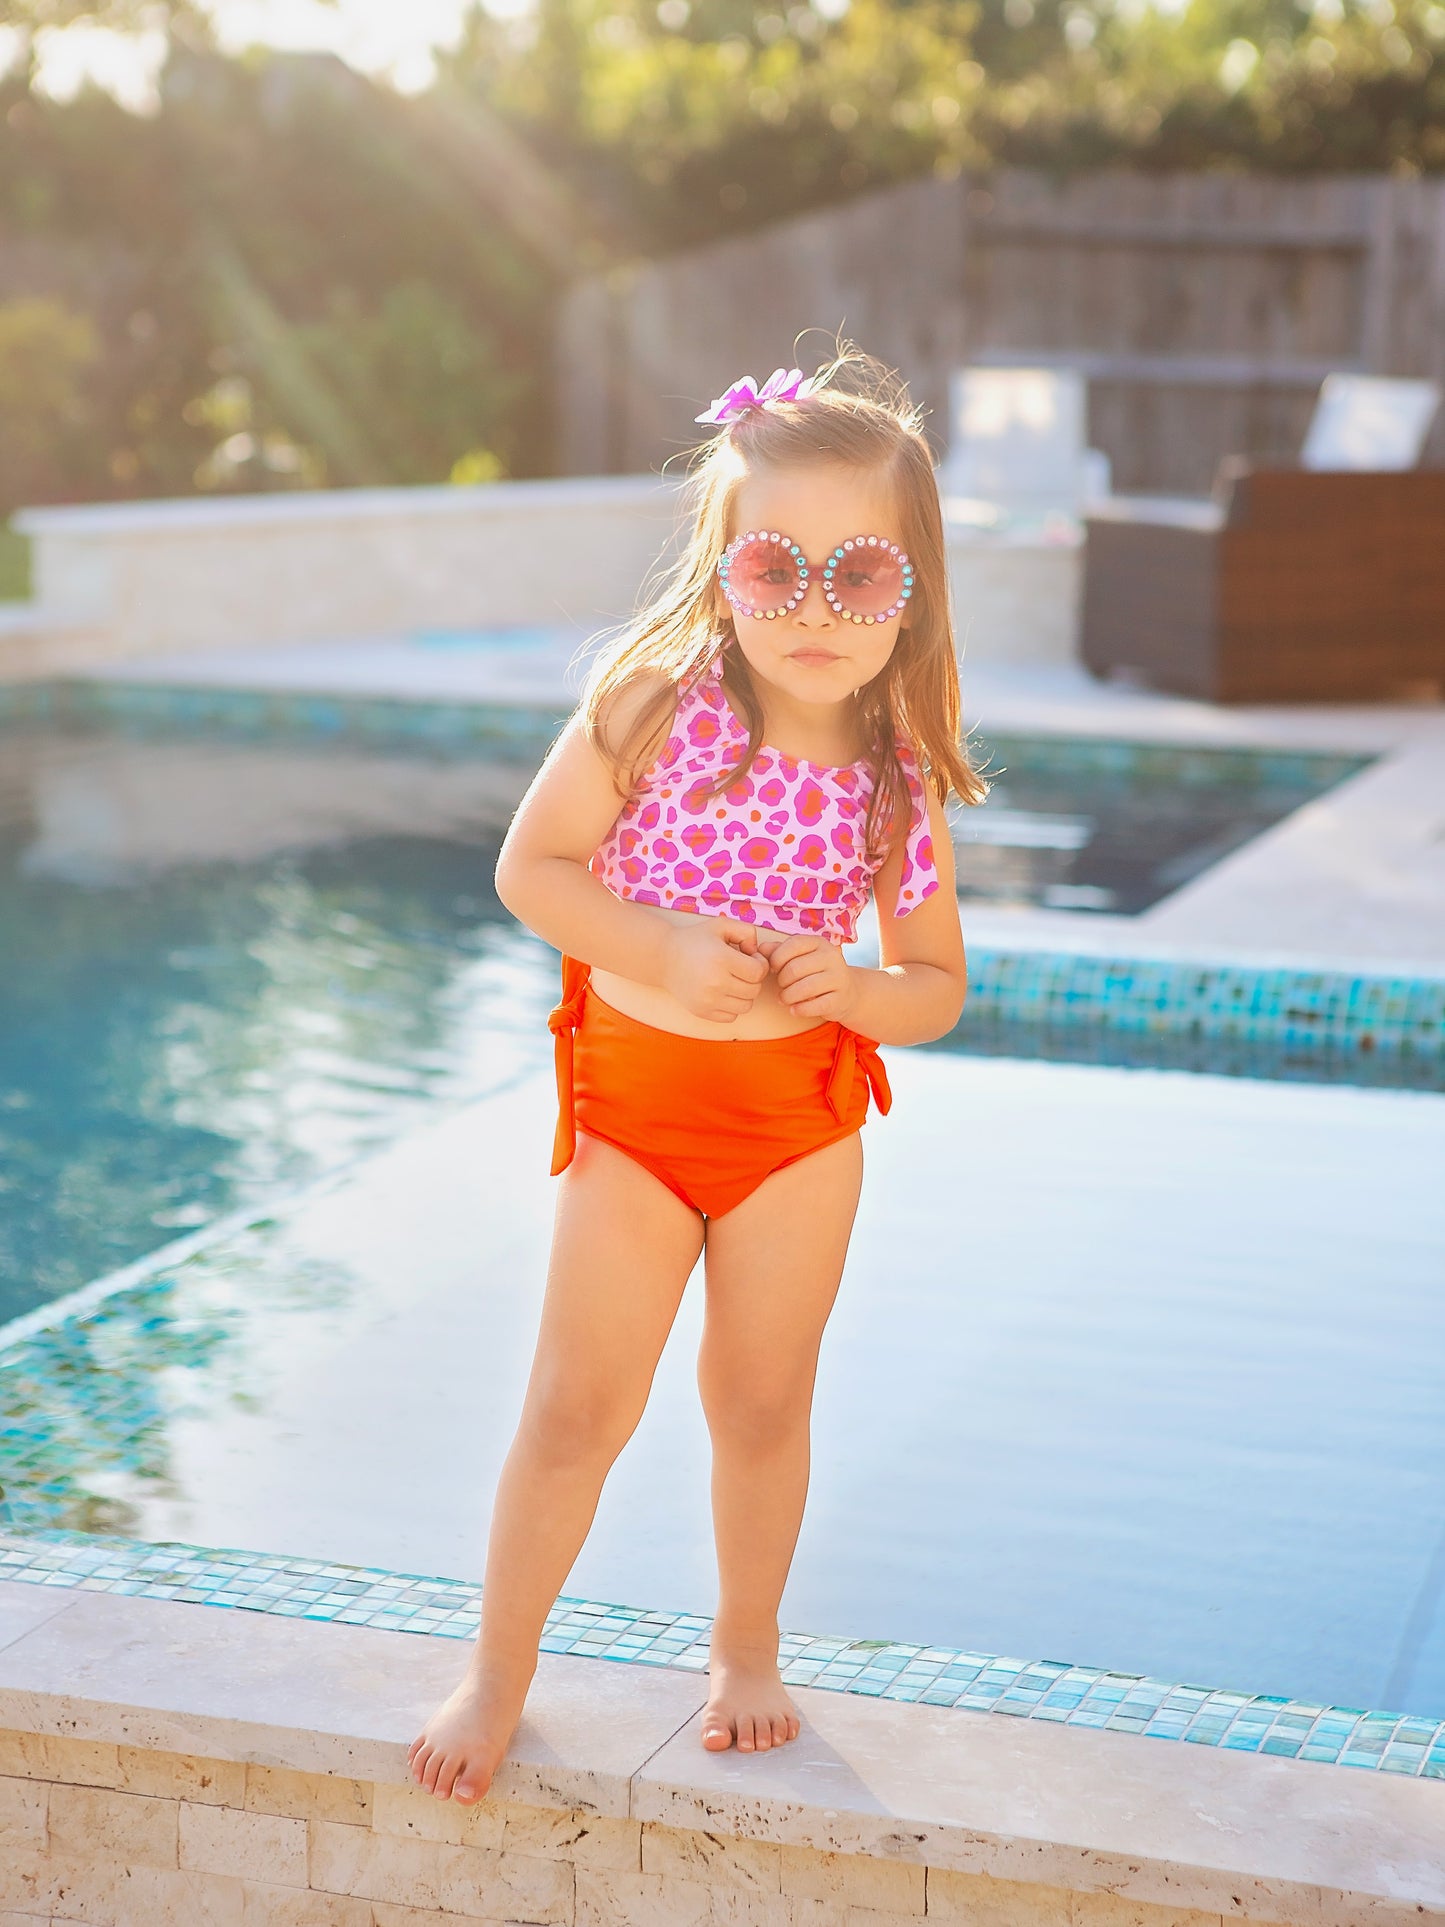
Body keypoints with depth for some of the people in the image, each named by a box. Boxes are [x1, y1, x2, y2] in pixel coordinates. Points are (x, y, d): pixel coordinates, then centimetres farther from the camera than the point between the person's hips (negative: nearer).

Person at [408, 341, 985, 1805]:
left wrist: (856, 991, -21)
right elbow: (530, 869, -9)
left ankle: (745, 1648, 37)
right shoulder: (652, 697, -15)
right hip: (633, 1091, -1)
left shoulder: (900, 775, -9)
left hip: (804, 1107, 2)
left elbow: (936, 990, 1)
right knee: (580, 1405, 3)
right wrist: (662, 945, -23)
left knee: (762, 1401, 13)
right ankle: (499, 1670, 22)